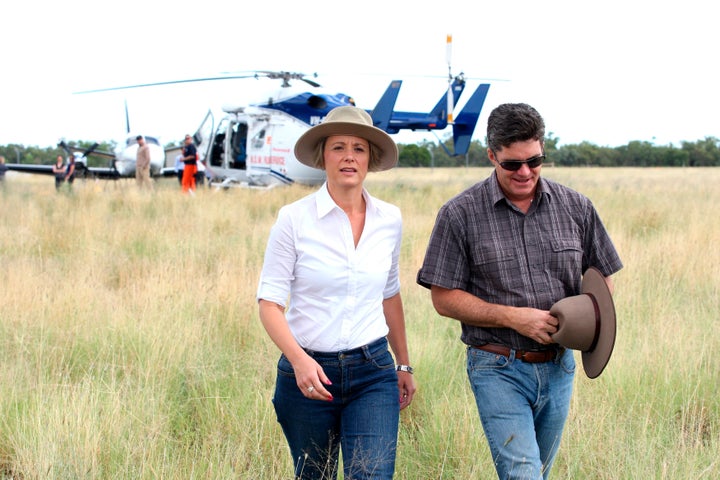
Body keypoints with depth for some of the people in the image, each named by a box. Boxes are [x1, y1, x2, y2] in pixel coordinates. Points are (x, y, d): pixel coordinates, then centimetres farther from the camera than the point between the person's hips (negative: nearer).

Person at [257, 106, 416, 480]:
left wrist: (404, 365, 22)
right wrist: (299, 359, -24)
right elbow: (269, 302, -9)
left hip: (373, 372, 2)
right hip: (308, 372, -1)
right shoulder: (294, 218, -7)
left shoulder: (389, 219, 3)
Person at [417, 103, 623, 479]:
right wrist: (513, 317, -17)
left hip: (558, 367, 4)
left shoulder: (575, 207, 2)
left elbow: (602, 276, 12)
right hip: (498, 370, -4)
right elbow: (444, 298, -6)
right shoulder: (460, 214, -7)